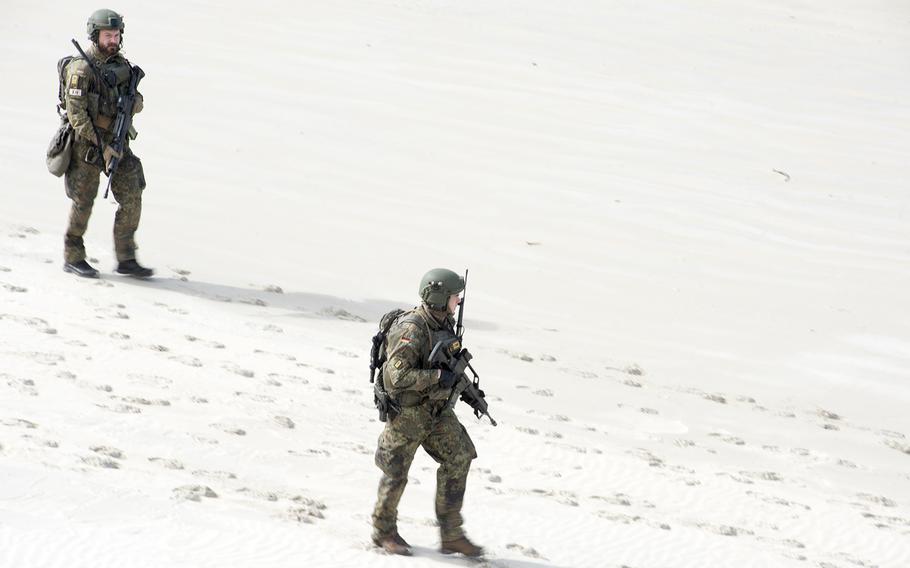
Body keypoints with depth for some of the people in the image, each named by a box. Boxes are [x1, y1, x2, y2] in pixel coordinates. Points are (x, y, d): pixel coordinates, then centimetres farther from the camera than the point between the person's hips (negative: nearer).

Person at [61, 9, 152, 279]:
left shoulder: (121, 64, 6)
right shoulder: (81, 69, -15)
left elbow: (136, 99, 17)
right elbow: (76, 113, -19)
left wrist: (135, 102, -9)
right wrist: (100, 146, -21)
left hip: (116, 142, 6)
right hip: (87, 143, -6)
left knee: (132, 198, -1)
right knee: (83, 203, 3)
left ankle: (126, 259, 6)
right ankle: (73, 258, 18)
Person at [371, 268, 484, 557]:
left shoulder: (445, 322, 3)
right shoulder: (411, 330, -25)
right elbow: (398, 375, -31)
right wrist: (439, 376, -28)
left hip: (436, 408, 8)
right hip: (407, 411, -8)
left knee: (458, 458, -1)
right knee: (396, 472, 7)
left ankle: (451, 535, 4)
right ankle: (384, 531, 27)